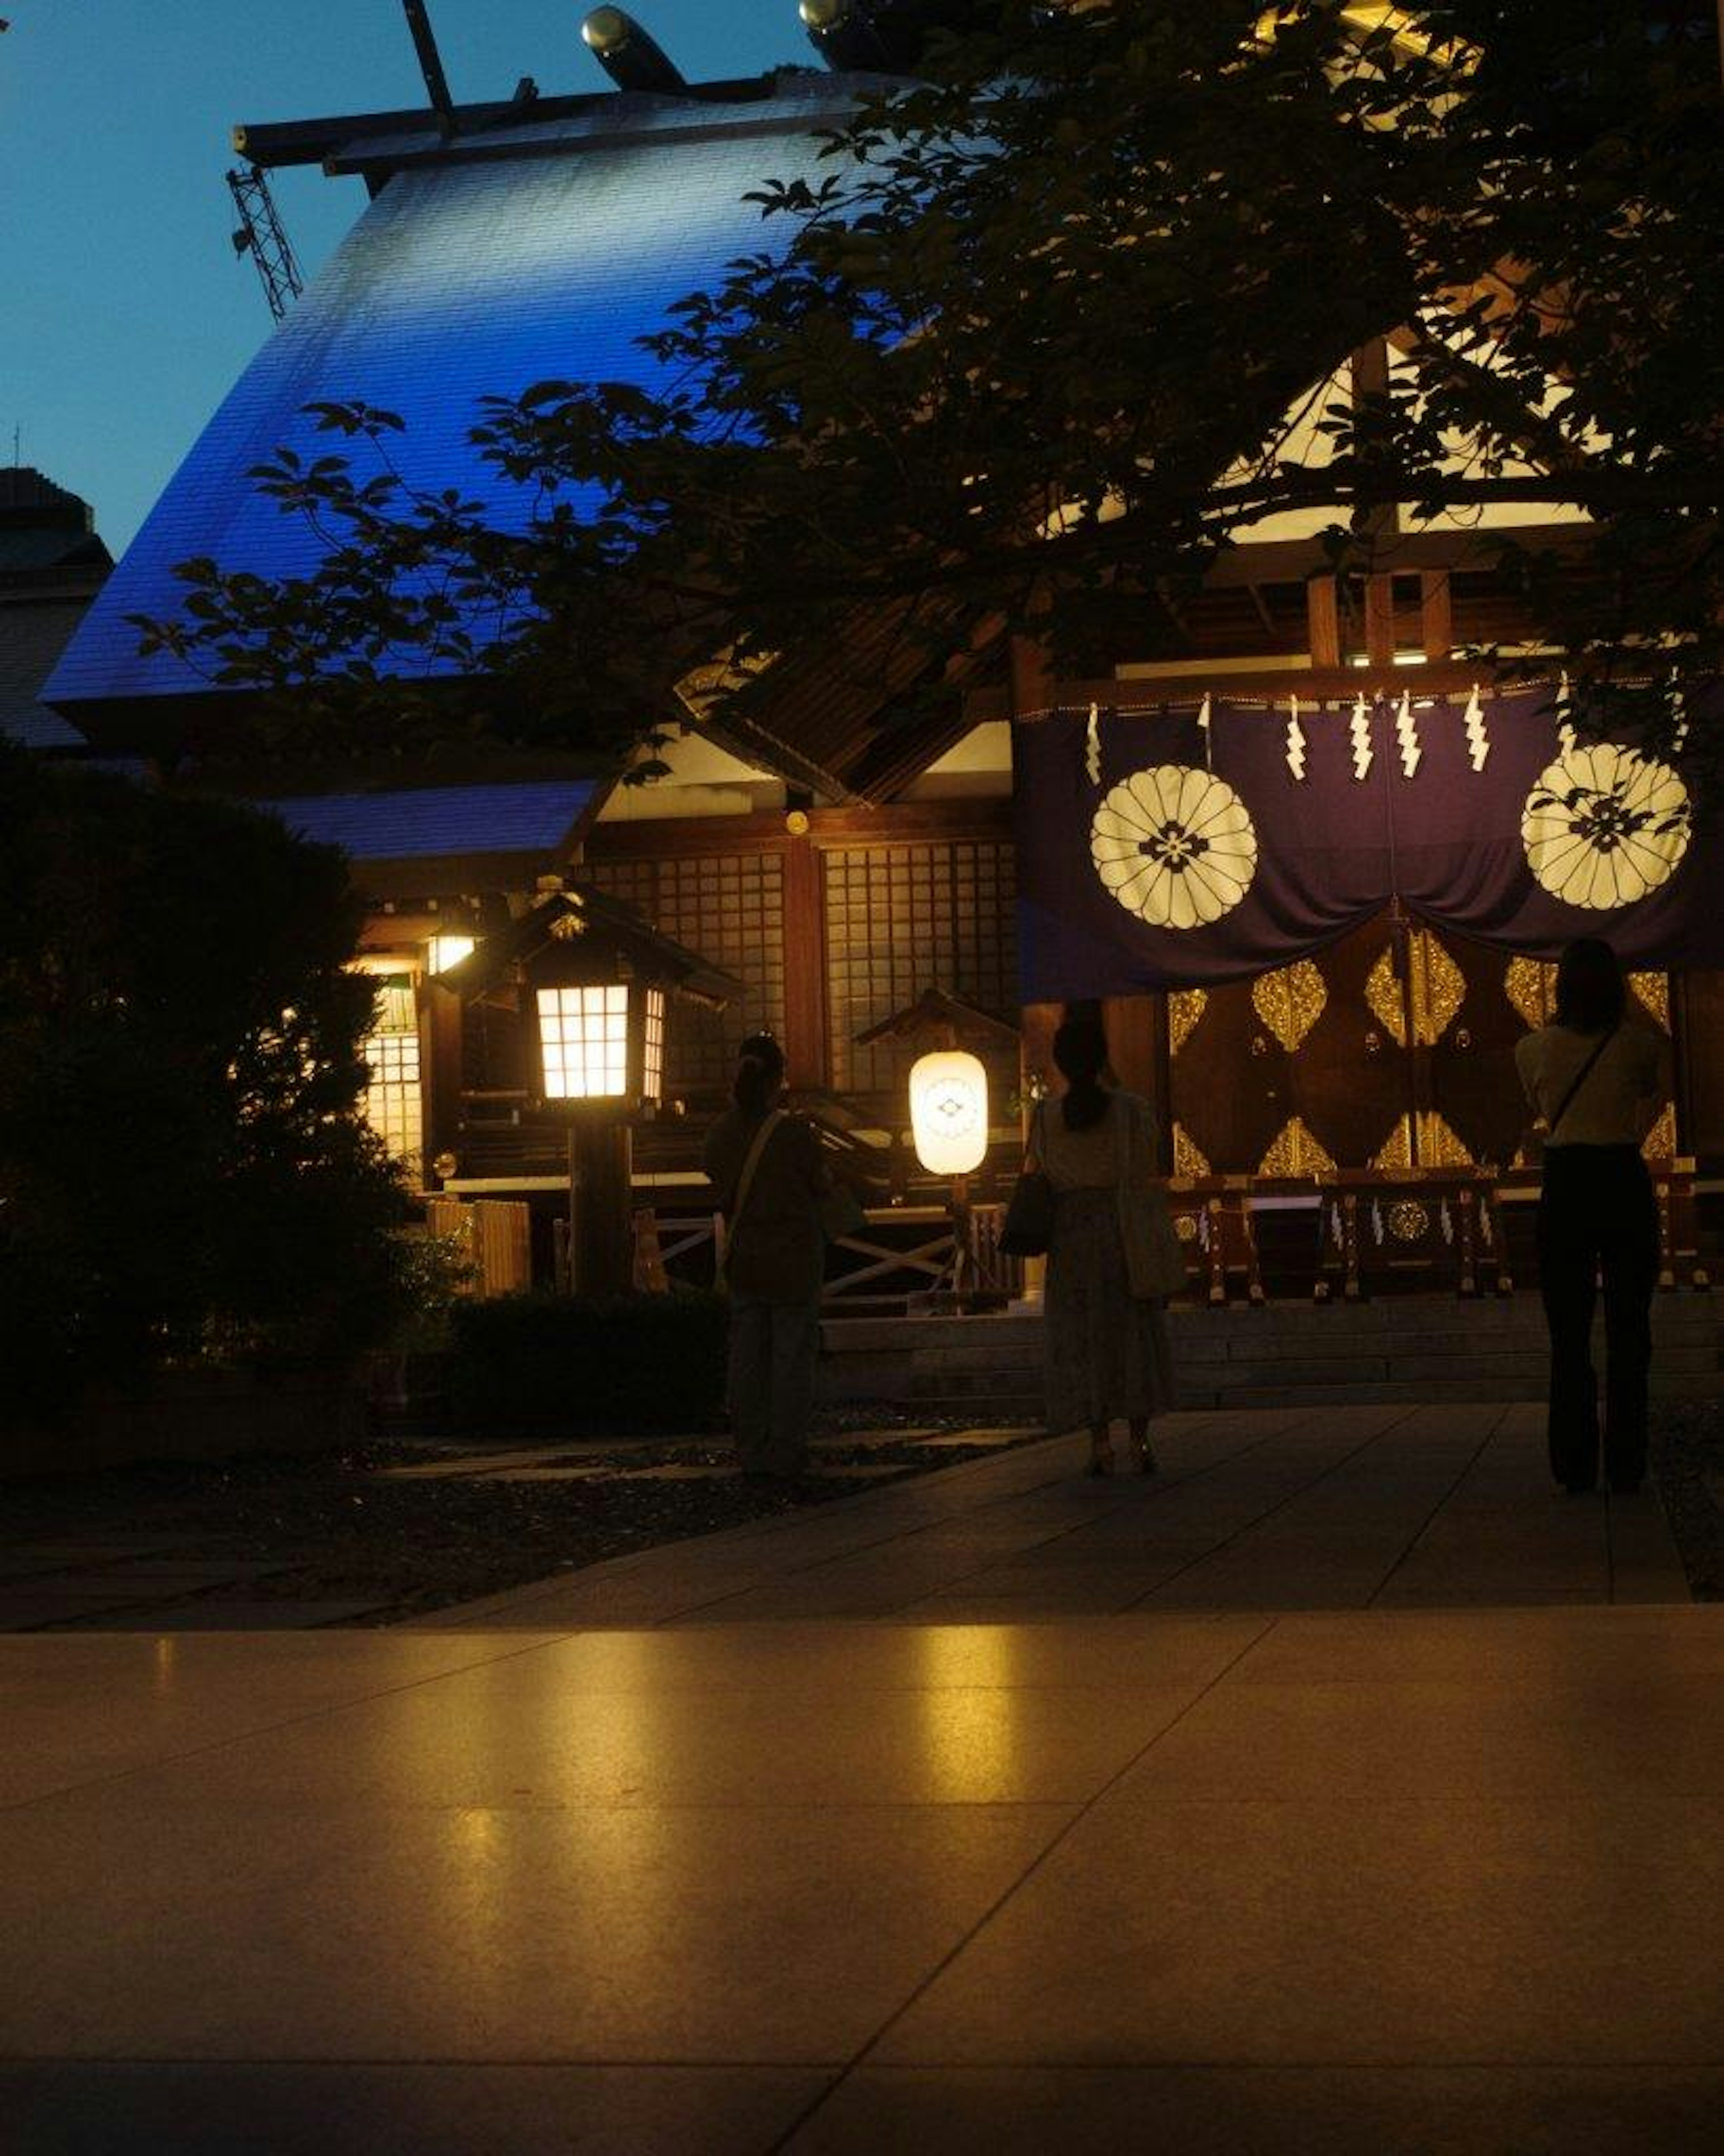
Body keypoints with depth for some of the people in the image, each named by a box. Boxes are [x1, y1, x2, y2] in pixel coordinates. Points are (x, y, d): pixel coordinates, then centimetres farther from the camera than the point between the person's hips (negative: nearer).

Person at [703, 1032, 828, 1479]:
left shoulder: (720, 1134, -3)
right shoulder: (795, 1134, -16)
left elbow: (721, 1191, 7)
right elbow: (820, 1188, -5)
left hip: (742, 1260, 4)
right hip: (793, 1259, -4)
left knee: (746, 1356, 10)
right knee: (793, 1354, 4)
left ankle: (751, 1451, 13)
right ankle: (786, 1452, 5)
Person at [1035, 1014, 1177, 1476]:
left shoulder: (1046, 1118, -3)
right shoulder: (1132, 1110, -5)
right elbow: (1144, 1182, -5)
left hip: (1069, 1235, 0)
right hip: (1121, 1232, 0)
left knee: (1081, 1340, 5)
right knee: (1133, 1334, 8)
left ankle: (1100, 1442, 0)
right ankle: (1140, 1441, 5)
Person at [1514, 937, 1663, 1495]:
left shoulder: (1534, 1049, -2)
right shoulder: (1639, 1044, -3)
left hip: (1565, 1186, 0)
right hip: (1627, 1183, 0)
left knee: (1569, 1335, 6)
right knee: (1629, 1332, 6)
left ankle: (1576, 1467, 3)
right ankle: (1627, 1466, 3)